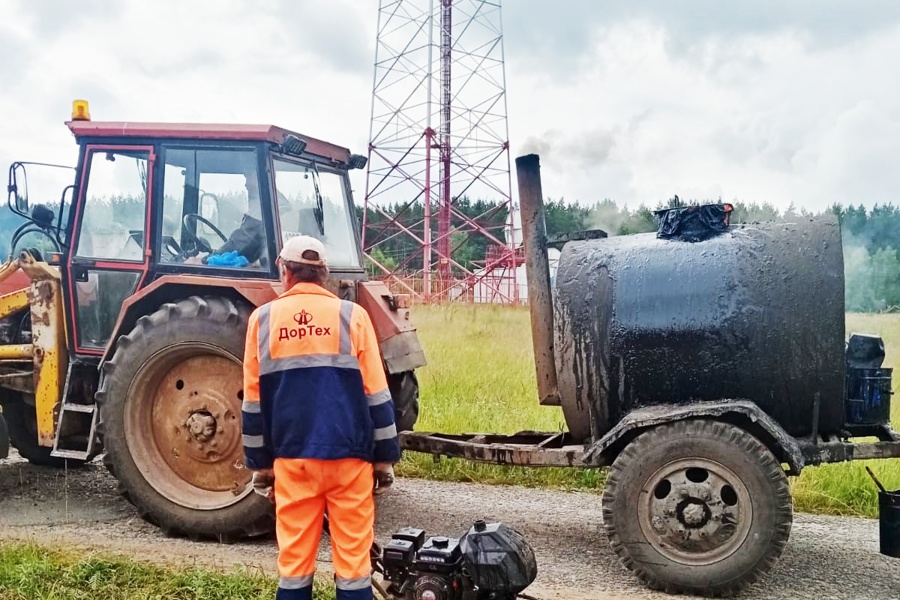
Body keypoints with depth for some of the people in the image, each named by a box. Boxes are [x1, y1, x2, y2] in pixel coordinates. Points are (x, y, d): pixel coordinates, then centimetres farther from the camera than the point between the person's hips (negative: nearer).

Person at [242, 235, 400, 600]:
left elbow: (253, 401, 5)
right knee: (353, 553, 6)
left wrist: (259, 462, 13)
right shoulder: (351, 315, -2)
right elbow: (376, 394, -2)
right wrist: (385, 458, 5)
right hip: (348, 454, -1)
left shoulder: (263, 319, 2)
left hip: (291, 456, 1)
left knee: (294, 554, 9)